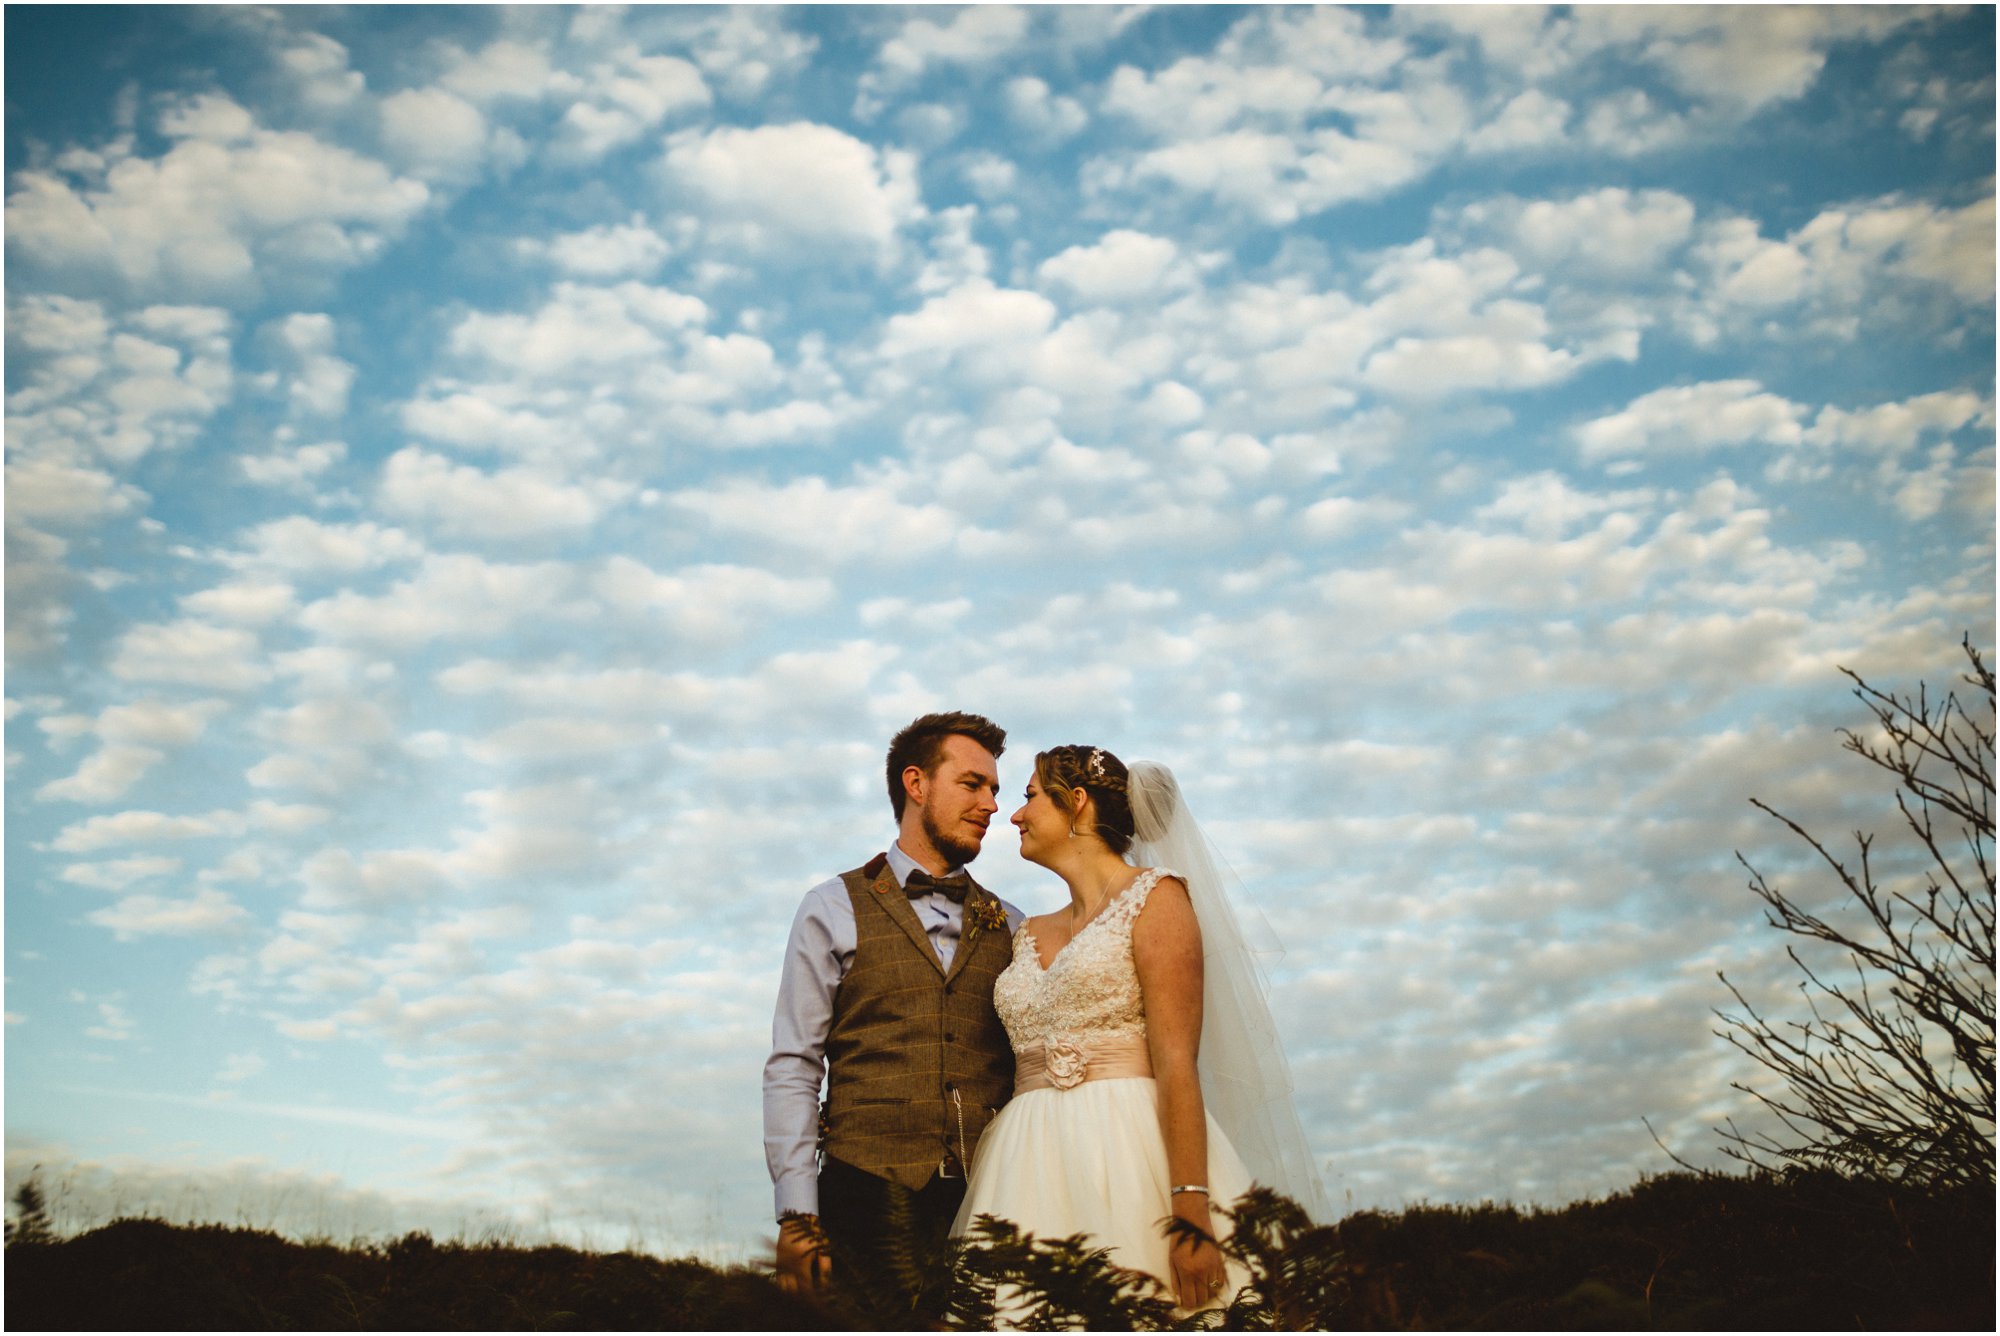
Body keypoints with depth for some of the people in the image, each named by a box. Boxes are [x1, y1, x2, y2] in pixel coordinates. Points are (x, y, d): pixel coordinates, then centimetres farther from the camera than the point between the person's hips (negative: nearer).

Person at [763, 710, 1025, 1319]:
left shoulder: (1009, 928, 15)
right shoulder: (834, 910, 5)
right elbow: (792, 1068, 0)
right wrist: (797, 1215, -8)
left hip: (988, 1202, 3)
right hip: (871, 1197, -3)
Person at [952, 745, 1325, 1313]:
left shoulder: (1154, 897, -1)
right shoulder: (1030, 936, 19)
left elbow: (1177, 1062, -11)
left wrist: (1192, 1213, -19)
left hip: (1127, 1159, -6)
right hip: (1030, 1173, 6)